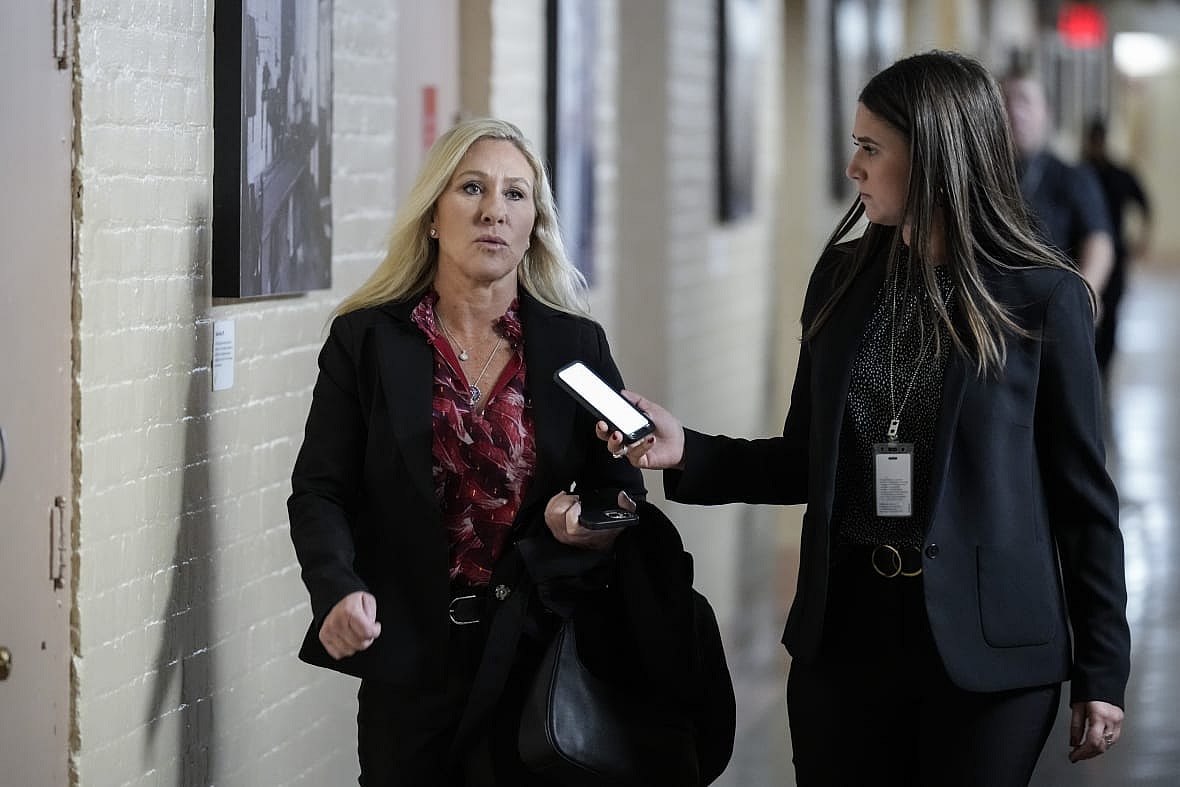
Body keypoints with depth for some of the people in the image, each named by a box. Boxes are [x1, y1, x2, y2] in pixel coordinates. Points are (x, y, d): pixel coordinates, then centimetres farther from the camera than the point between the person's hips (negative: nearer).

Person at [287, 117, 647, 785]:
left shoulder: (579, 345, 4)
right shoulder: (366, 341, 2)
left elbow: (626, 498, 6)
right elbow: (320, 491, -2)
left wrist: (592, 526, -17)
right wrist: (339, 592, -20)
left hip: (540, 656, 1)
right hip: (409, 663, 0)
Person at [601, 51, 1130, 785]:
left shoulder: (1043, 297, -7)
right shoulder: (842, 279, 6)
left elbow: (1083, 494, -4)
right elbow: (811, 462, 12)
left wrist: (1103, 671, -3)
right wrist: (687, 453, -4)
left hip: (988, 644, -4)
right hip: (847, 629, 4)